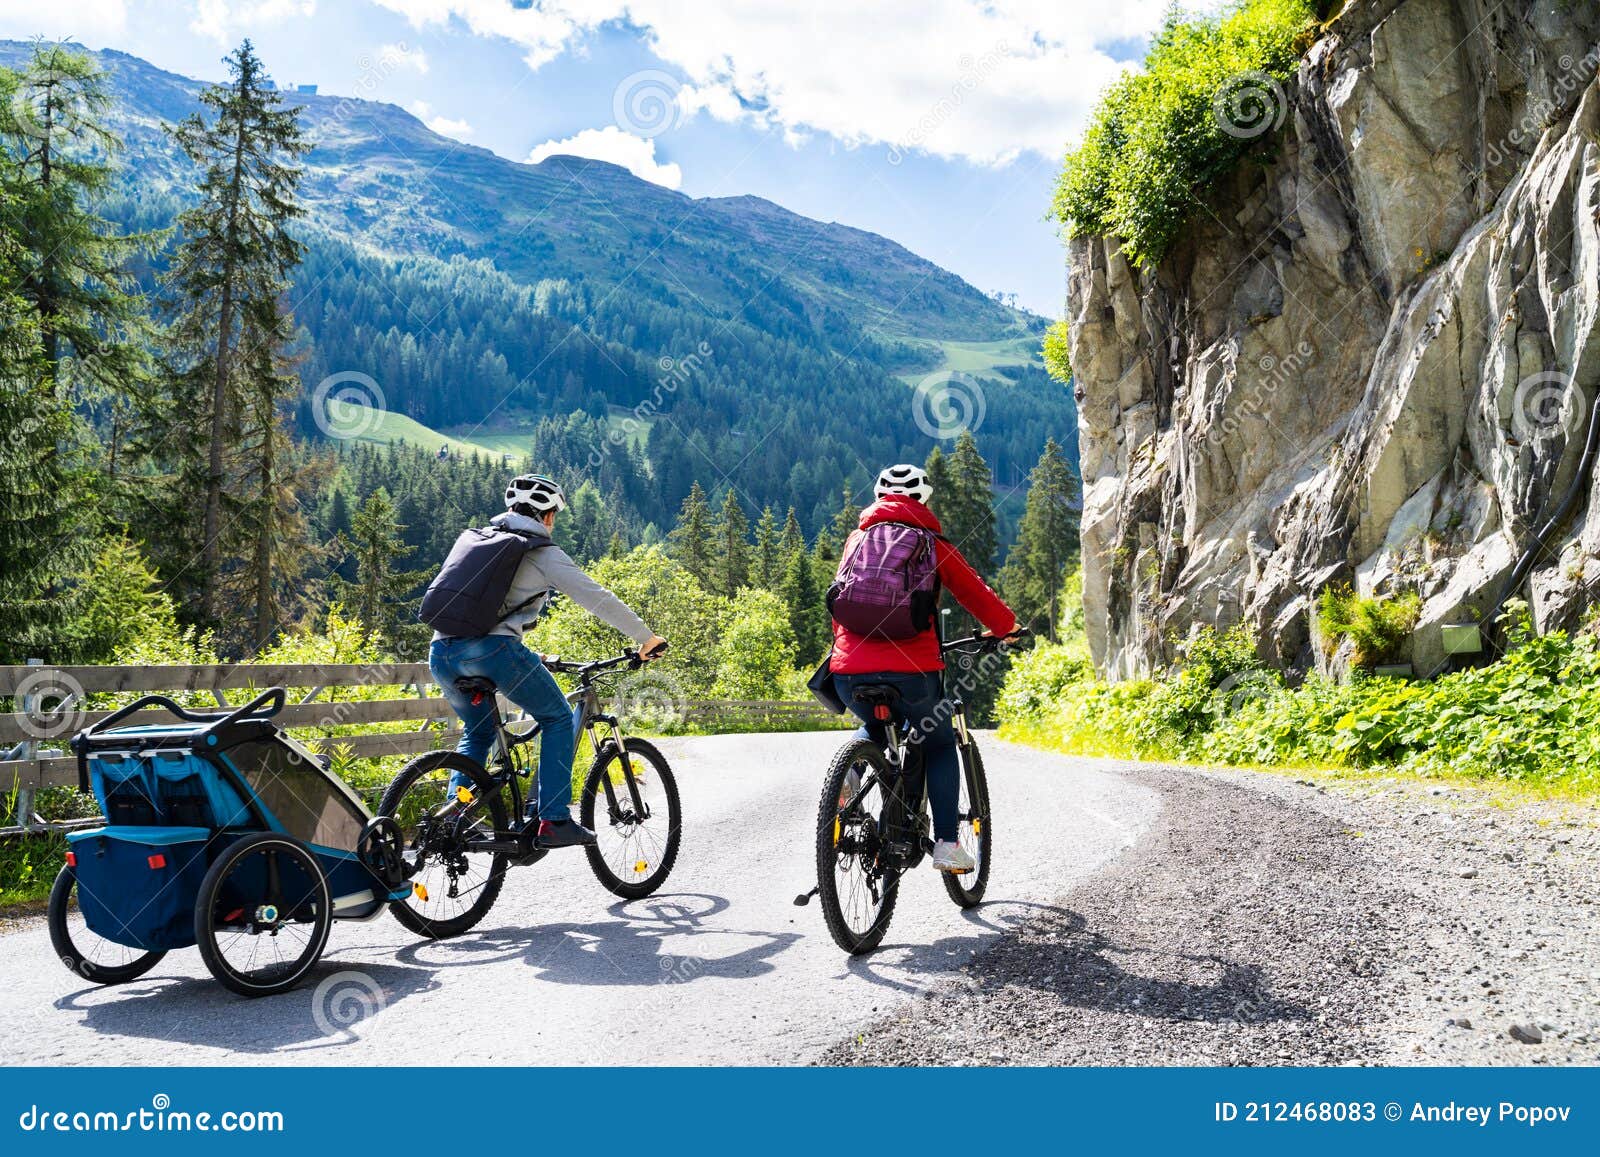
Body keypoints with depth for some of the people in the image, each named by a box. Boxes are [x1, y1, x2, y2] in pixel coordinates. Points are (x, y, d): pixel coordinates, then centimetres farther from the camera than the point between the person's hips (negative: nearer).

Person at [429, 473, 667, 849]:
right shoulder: (543, 552, 7)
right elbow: (596, 598, 3)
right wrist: (647, 638, 12)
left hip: (441, 652, 7)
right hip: (492, 648, -6)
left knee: (478, 730, 29)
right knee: (558, 719, 12)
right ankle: (553, 821, 5)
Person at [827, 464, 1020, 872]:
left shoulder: (857, 538, 18)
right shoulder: (932, 543, 8)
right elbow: (973, 591, 15)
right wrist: (1006, 628, 33)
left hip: (849, 672, 3)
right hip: (911, 670, -3)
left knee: (874, 728, 34)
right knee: (940, 744, 22)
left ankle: (850, 775, 5)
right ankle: (946, 843, 13)